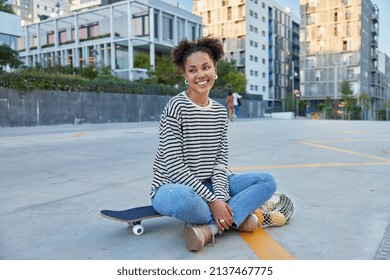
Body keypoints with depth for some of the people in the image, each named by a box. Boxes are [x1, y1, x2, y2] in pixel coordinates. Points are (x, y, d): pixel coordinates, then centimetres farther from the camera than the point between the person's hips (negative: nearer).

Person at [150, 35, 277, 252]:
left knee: (267, 181, -7)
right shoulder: (175, 107, -12)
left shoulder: (220, 112, 6)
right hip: (173, 186, -6)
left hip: (209, 184, 7)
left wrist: (220, 197, -18)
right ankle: (235, 218, -14)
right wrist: (212, 200, -20)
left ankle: (209, 228, -21)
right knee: (182, 199, -42)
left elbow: (220, 160, 1)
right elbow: (174, 165, -18)